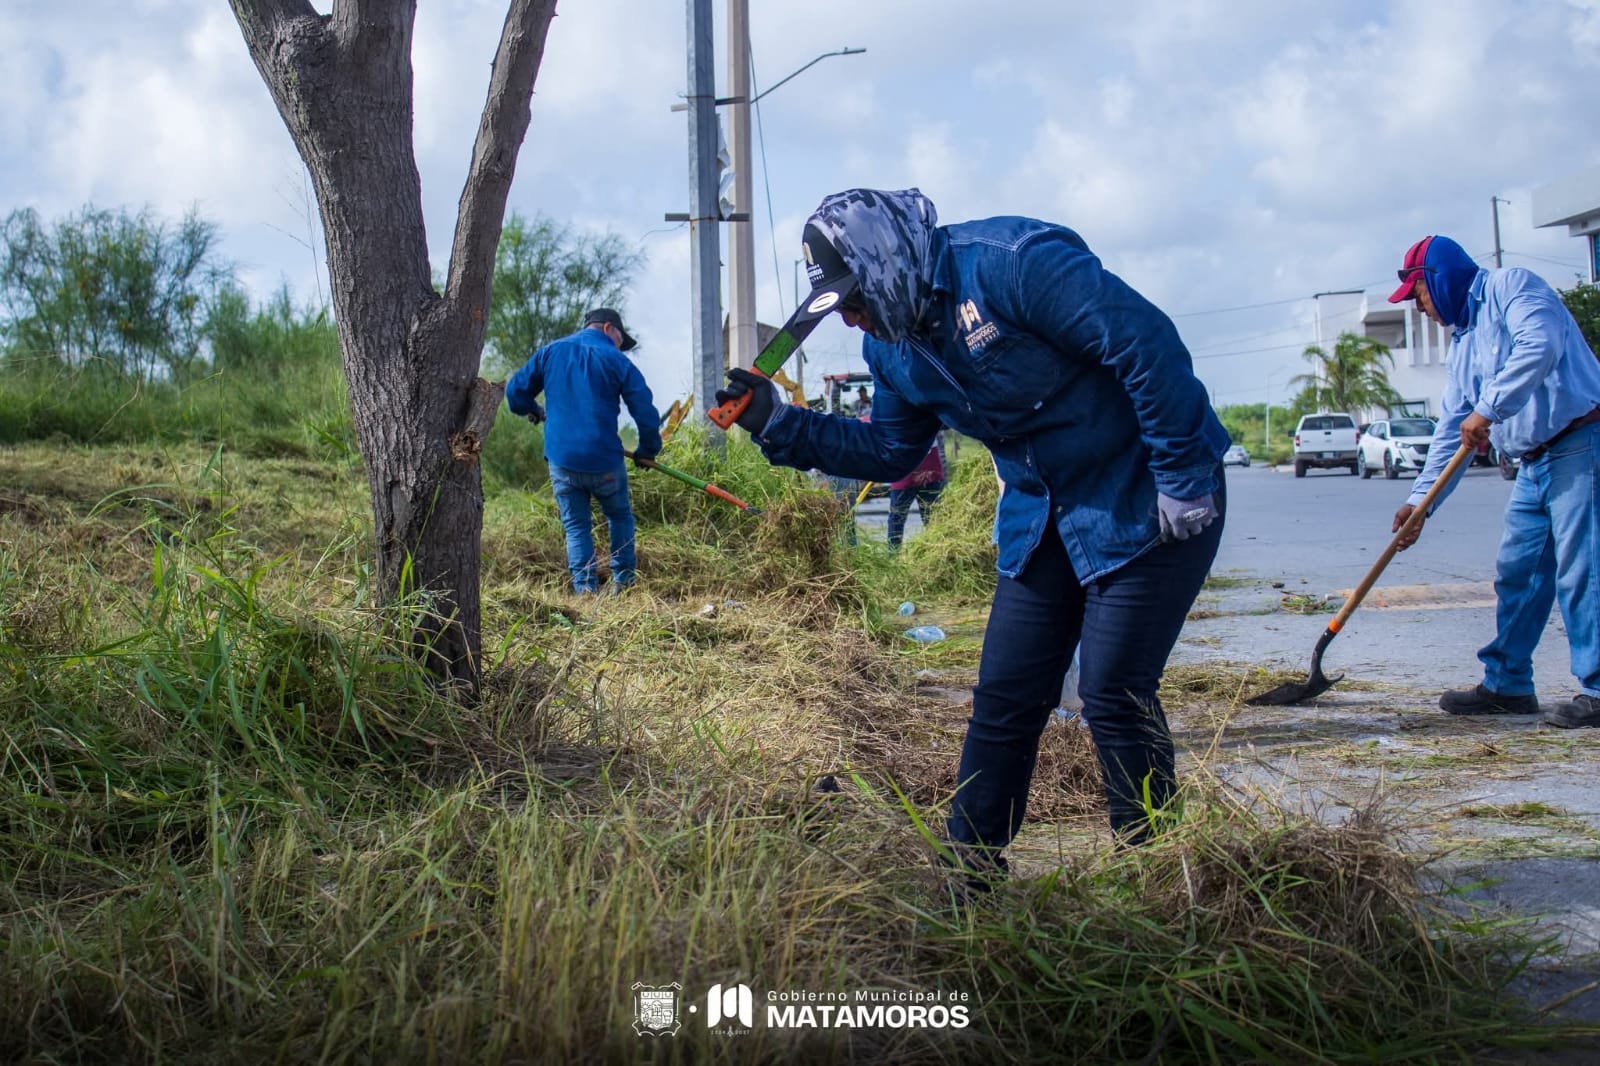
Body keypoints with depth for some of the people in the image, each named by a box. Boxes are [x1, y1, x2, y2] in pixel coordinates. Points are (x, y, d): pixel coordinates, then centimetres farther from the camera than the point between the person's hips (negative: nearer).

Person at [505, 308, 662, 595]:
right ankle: (623, 578, 23)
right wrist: (648, 449, 10)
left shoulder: (550, 352, 6)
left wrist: (533, 411, 29)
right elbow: (645, 411, -5)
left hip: (561, 460, 2)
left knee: (576, 525, 12)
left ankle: (585, 587, 6)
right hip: (604, 461, -2)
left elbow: (515, 391, 7)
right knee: (620, 517, 20)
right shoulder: (616, 360, -3)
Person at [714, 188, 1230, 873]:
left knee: (1113, 695, -8)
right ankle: (969, 869, 20)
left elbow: (1147, 343, -25)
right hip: (1041, 519, 8)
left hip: (1145, 502, -8)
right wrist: (777, 425, 5)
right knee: (1003, 699, 6)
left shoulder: (1011, 262, -23)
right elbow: (889, 451, 16)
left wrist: (1185, 479, -22)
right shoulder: (894, 347, 4)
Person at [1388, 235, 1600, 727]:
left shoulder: (1510, 285, -5)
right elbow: (1452, 430, 19)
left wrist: (1488, 409, -25)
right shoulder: (1464, 343, 20)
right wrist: (1420, 500, 12)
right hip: (1534, 462, 9)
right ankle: (1507, 684, 18)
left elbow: (1540, 346, -25)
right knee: (1517, 573, 10)